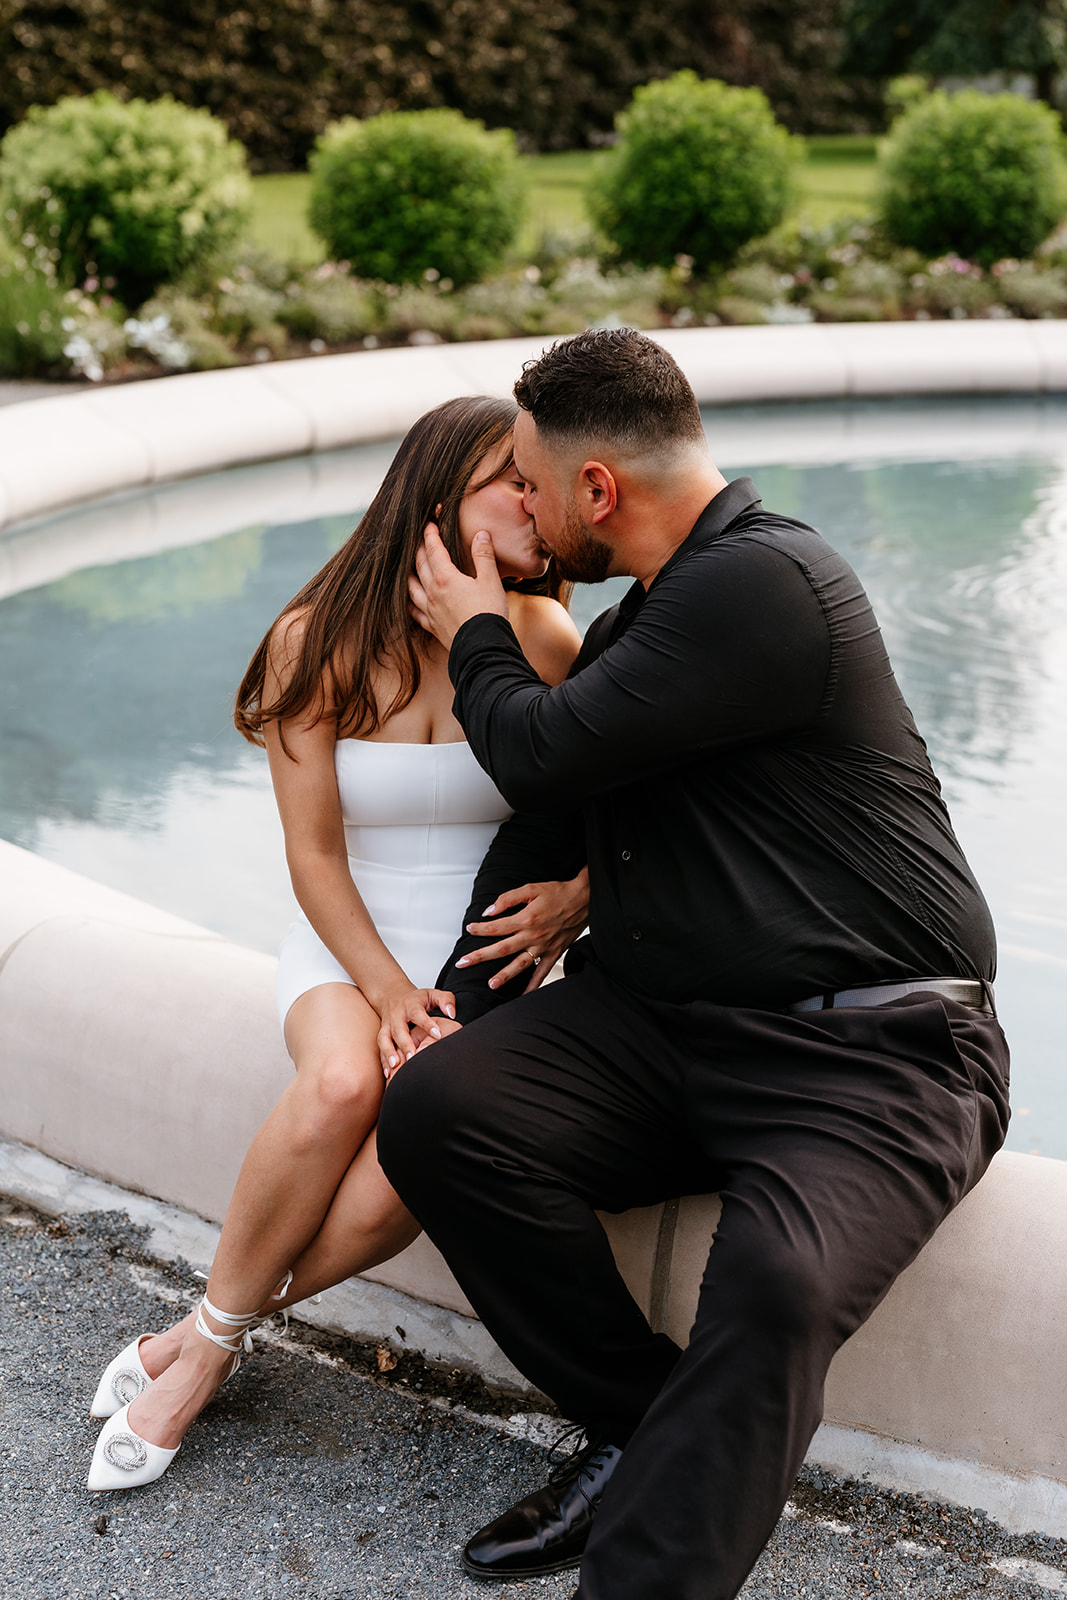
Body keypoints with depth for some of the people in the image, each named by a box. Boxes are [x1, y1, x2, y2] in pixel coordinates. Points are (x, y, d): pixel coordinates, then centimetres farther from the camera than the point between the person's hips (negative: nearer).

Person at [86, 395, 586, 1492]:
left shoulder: (544, 643, -3)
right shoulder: (320, 642, -5)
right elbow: (314, 855, -5)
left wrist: (572, 898, -15)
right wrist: (386, 992, -17)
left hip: (489, 959, 1)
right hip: (348, 947, 0)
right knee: (343, 1083, -35)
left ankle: (201, 1344, -9)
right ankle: (214, 1334, -11)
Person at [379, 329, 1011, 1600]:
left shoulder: (764, 586, -15)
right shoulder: (638, 621, 17)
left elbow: (543, 759, -14)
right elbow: (544, 825, 21)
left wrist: (474, 642, 7)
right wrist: (460, 1000, 10)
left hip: (868, 1060, -8)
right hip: (659, 1024, 8)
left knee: (775, 1289, -34)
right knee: (433, 1107, -13)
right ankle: (644, 1431, -2)